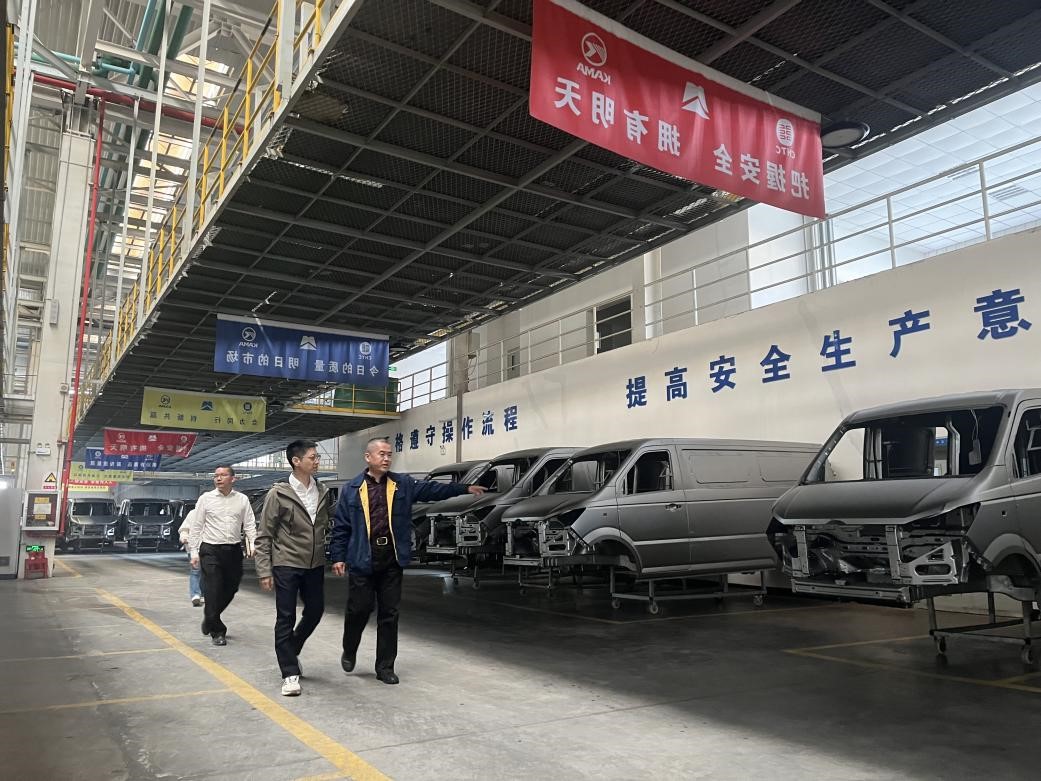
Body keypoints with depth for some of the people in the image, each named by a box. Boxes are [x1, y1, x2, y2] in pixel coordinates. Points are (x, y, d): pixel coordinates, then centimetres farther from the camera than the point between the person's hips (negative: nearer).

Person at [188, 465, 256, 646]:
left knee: (230, 590, 11)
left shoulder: (242, 499, 5)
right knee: (213, 591, -3)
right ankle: (217, 631, 11)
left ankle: (210, 619, 37)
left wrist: (252, 544, -11)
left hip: (234, 550, 3)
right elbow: (196, 526, 3)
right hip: (211, 550, -2)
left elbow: (249, 524, 4)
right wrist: (194, 551, -2)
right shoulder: (206, 498, 1)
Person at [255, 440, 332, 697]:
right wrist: (265, 571, -10)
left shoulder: (323, 493, 3)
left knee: (315, 611, 12)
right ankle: (290, 673, 12)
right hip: (286, 565, -5)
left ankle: (291, 651, 38)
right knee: (286, 618, 1)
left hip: (314, 565, 5)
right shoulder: (278, 494, -9)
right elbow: (263, 535, -6)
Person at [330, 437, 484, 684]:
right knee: (359, 610, 5)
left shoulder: (403, 484, 8)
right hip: (362, 561, -2)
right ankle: (349, 652, 33)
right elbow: (341, 527, 1)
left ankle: (385, 666, 19)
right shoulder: (351, 489, 1)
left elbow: (432, 489, 4)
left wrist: (464, 488, -3)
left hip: (392, 561, 3)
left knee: (389, 614, 7)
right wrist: (338, 557, -4)